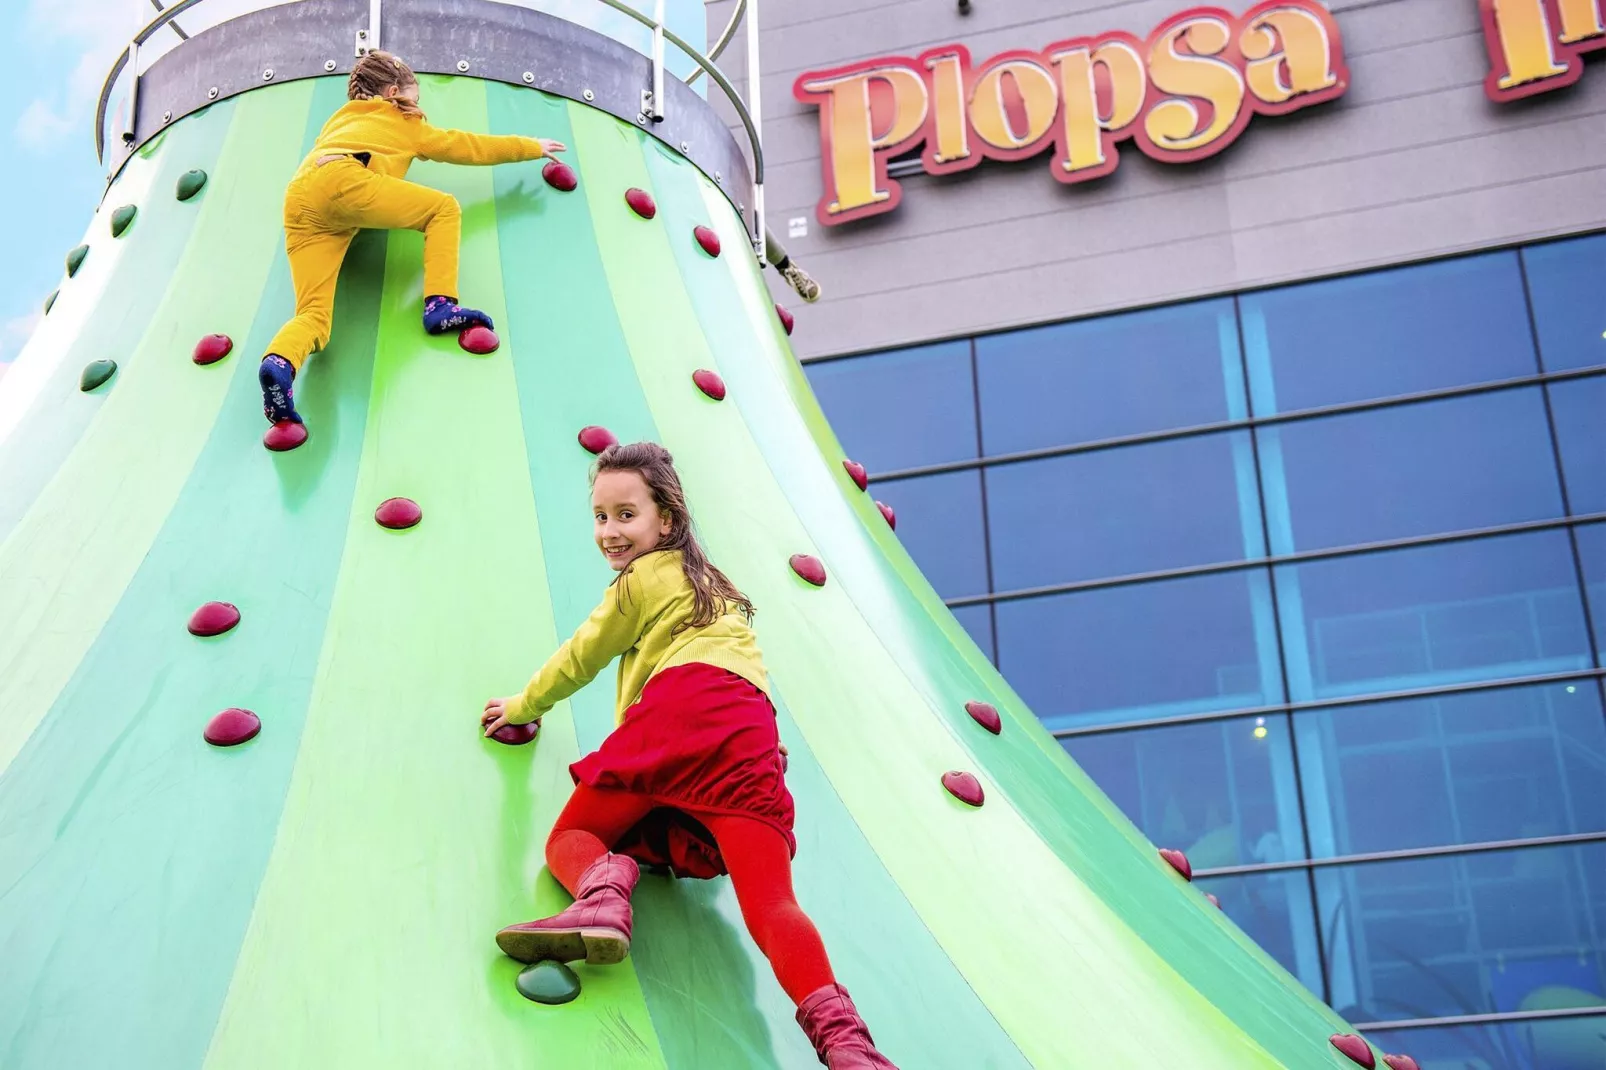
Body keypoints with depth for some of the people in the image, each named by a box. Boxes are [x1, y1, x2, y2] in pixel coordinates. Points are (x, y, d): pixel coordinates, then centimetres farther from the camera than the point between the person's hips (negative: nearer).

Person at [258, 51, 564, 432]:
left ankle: (279, 362, -40)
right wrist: (533, 146, 48)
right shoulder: (403, 123, 28)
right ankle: (440, 304, -9)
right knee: (445, 208, 10)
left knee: (315, 315, -7)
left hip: (298, 203, 5)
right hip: (343, 180, -5)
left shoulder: (340, 119, 42)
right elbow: (466, 146, 36)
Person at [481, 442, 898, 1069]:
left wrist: (523, 707, 41)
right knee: (772, 906, -10)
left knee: (568, 840, 11)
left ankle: (603, 890, -28)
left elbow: (582, 659, 25)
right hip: (752, 733, 6)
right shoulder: (709, 583, 39)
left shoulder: (645, 577, 17)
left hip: (680, 704, -6)